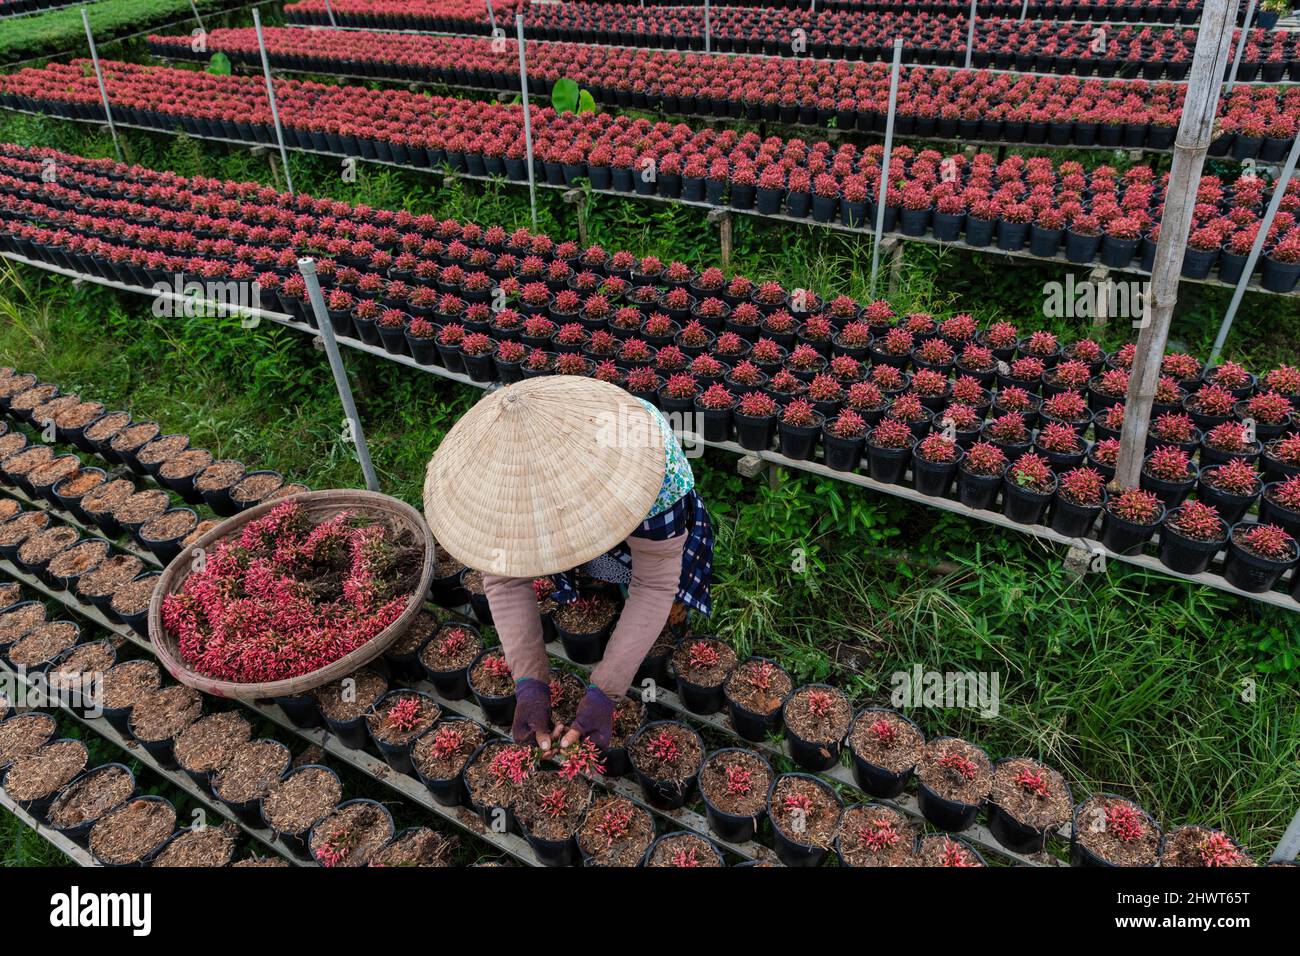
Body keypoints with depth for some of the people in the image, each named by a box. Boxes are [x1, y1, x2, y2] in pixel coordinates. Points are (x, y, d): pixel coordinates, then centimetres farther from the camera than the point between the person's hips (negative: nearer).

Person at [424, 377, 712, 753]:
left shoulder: (639, 458, -46)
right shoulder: (504, 465, -36)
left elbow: (654, 585, -37)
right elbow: (504, 576, -28)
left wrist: (603, 694, -42)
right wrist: (529, 684, -39)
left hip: (651, 509, -2)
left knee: (670, 608, -2)